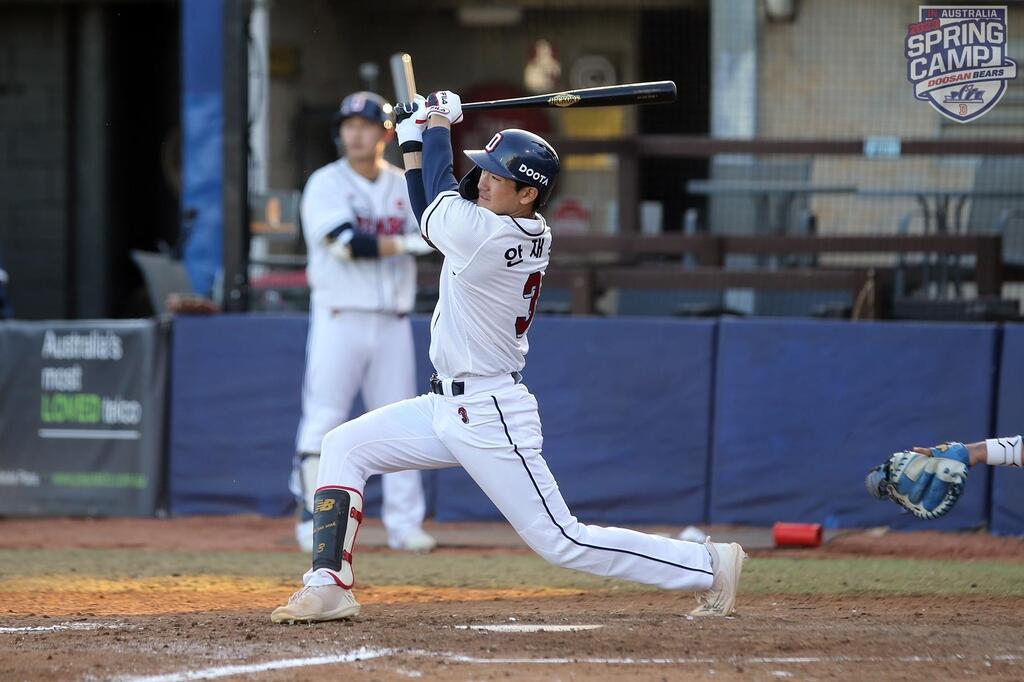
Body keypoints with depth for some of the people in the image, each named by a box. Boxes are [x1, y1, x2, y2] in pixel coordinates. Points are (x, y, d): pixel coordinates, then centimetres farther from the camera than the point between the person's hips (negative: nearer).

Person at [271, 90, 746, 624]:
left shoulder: (485, 235, -23)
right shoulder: (532, 233, 3)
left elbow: (438, 197, -2)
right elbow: (435, 213, 18)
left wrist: (436, 124, 12)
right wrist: (412, 140, 16)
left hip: (489, 418, -10)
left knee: (562, 542, -7)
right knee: (343, 447, 8)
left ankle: (707, 565, 1)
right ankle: (329, 586, 4)